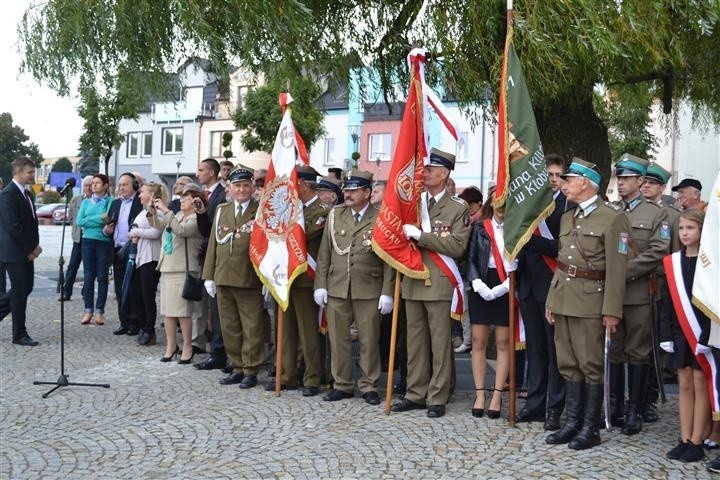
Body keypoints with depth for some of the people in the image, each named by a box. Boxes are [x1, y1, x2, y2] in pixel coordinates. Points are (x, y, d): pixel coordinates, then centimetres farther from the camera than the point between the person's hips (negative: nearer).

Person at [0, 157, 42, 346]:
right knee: (20, 291, -2)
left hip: (26, 251, 9)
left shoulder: (26, 193, 13)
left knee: (25, 288, 14)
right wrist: (31, 248, -15)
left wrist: (35, 246, 2)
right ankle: (19, 334, 8)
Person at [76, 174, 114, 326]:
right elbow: (80, 221, 0)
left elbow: (110, 220, -10)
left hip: (104, 242, -3)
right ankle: (88, 310, 10)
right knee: (88, 276, 4)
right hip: (88, 241, 3)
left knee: (102, 277, 1)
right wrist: (99, 218, -9)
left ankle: (99, 311, 8)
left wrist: (90, 220, -15)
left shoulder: (110, 202, 1)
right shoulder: (86, 202, 12)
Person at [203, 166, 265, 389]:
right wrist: (209, 276, 9)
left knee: (251, 329, 1)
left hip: (250, 281, -5)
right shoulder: (222, 211, 13)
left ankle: (251, 370, 11)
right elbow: (213, 243, 14)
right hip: (223, 279, 5)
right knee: (229, 327, 11)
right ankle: (237, 368, 22)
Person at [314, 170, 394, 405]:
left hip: (368, 290, -3)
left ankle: (369, 386, 18)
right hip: (336, 288, 3)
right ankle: (342, 384, 21)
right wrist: (320, 285, 3)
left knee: (369, 340, 5)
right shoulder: (335, 215, 7)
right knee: (338, 339, 9)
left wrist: (387, 292, -8)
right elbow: (324, 253, 9)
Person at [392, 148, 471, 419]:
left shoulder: (458, 208, -2)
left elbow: (457, 246, -12)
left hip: (439, 285, -5)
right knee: (415, 342, 11)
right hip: (412, 282, 5)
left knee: (440, 343, 1)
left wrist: (420, 235, -16)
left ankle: (437, 398, 9)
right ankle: (416, 394, 20)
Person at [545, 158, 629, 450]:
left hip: (590, 302, -7)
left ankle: (590, 428, 9)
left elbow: (616, 269, -11)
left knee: (591, 365, 0)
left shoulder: (612, 218, -7)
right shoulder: (566, 217, 16)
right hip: (563, 299, 7)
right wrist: (551, 300, 14)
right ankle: (572, 422, 19)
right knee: (568, 364, 11)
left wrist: (612, 311, -15)